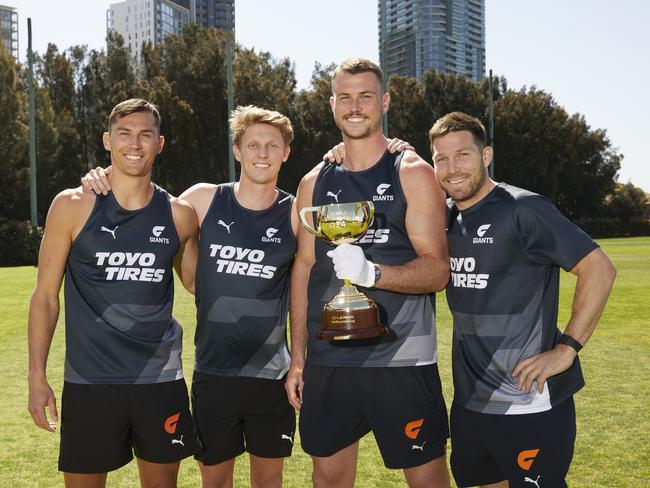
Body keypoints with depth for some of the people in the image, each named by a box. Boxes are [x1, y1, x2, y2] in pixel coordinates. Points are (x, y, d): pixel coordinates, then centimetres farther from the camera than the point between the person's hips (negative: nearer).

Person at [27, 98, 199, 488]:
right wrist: (37, 376, -5)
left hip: (161, 381, 2)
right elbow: (46, 294, 0)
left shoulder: (179, 214, 2)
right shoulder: (72, 206, -4)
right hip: (90, 382, -2)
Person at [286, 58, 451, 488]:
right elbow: (304, 268, 13)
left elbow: (437, 271, -9)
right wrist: (297, 357, 10)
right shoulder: (315, 183, 10)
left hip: (401, 358, -4)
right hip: (327, 359, 4)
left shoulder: (412, 174, -2)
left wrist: (371, 272, -26)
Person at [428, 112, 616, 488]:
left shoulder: (522, 208, -13)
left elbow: (599, 269, -14)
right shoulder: (444, 217, 7)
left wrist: (566, 349, -19)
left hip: (529, 401, -7)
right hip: (468, 399, 7)